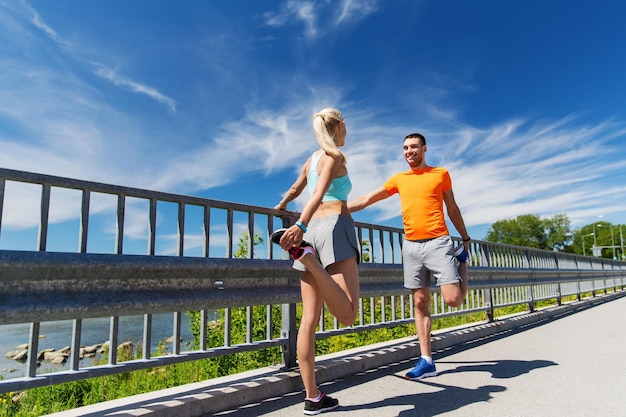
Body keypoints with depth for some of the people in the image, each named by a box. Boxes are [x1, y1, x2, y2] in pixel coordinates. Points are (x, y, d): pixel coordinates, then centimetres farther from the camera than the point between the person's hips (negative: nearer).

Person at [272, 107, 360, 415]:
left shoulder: (311, 159, 23)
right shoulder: (335, 156, 3)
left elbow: (294, 189, 40)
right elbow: (319, 193, -16)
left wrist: (281, 206, 61)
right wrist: (301, 224, -30)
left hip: (312, 230, 8)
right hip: (335, 227, -8)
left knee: (310, 319, 2)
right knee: (348, 315, -15)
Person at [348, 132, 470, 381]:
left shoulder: (441, 174, 8)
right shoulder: (398, 179, 13)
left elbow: (452, 209, 14)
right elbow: (366, 200, 14)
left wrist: (466, 239, 14)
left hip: (438, 243, -2)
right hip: (411, 246, 3)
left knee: (453, 299, -10)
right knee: (420, 303, 3)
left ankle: (462, 259, 20)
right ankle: (426, 360, 10)